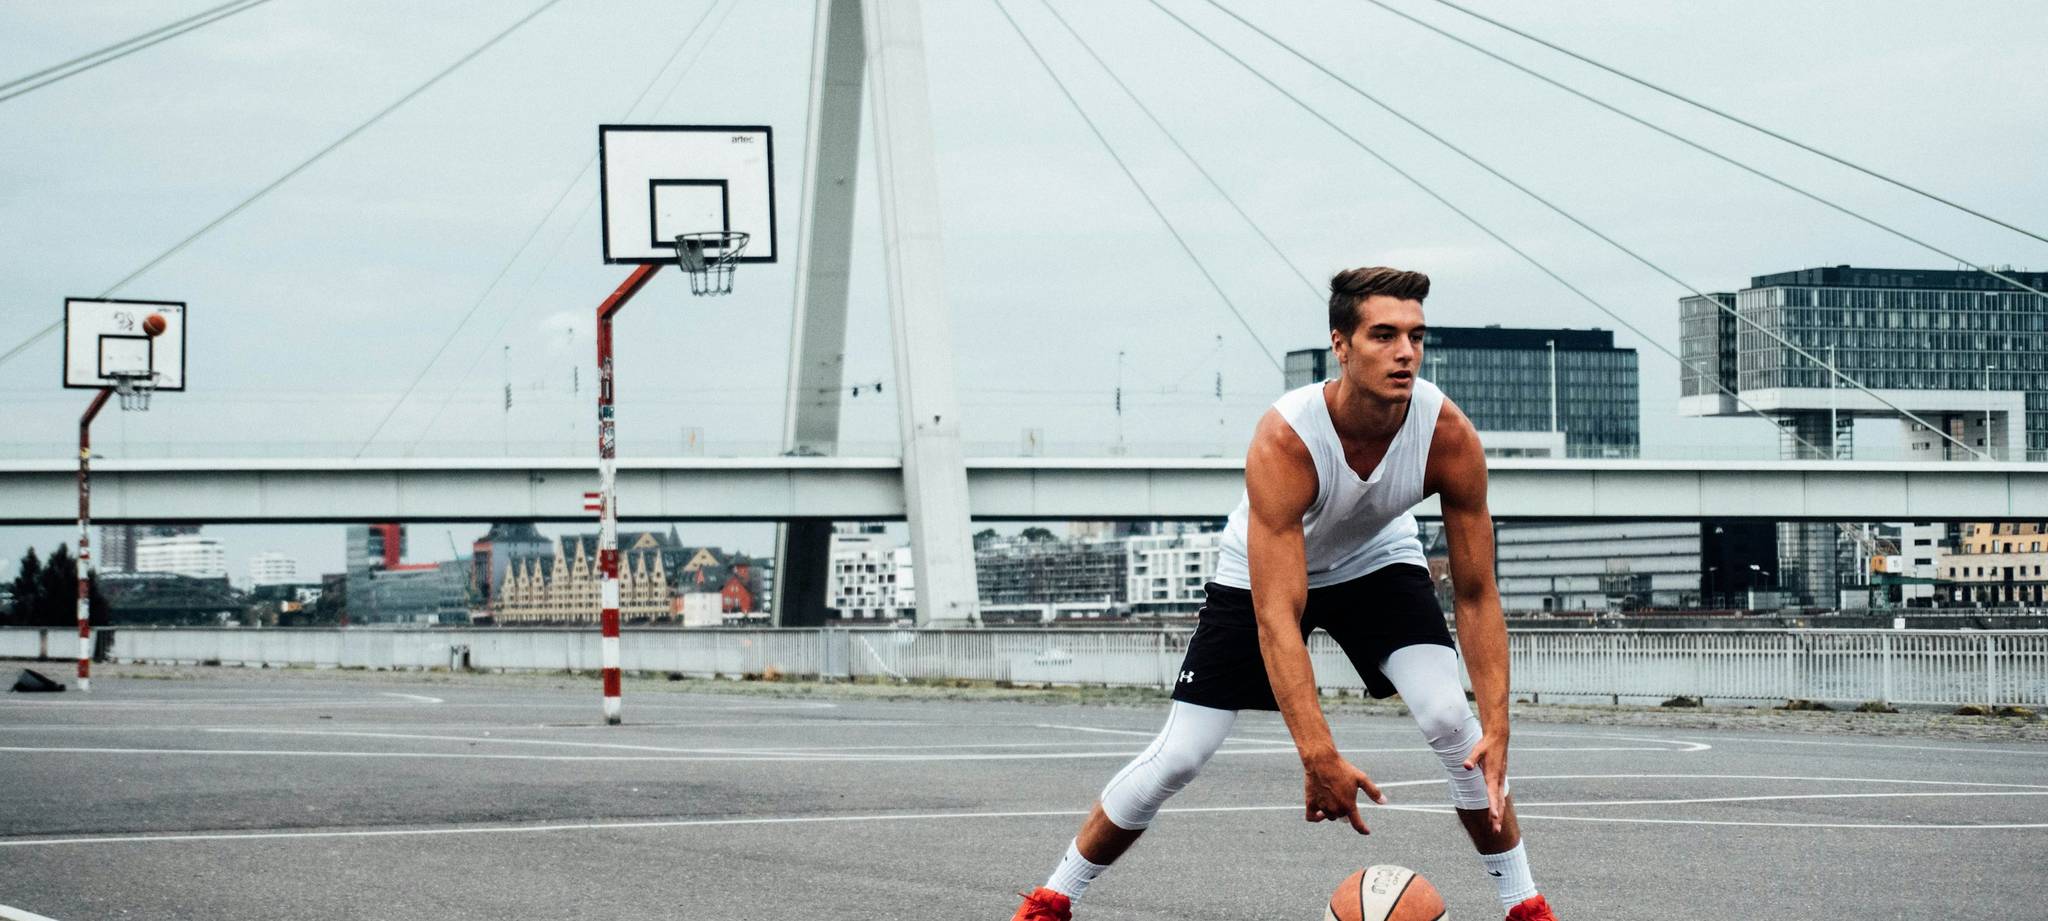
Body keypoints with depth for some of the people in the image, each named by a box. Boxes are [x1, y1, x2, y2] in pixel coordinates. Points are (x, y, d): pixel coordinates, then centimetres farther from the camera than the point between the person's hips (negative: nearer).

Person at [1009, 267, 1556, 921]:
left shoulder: (1449, 435, -30)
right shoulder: (1283, 442, -39)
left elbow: (1476, 595, -22)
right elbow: (1276, 616, -42)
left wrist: (1497, 729, -33)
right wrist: (1318, 756, -51)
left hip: (1377, 564, 2)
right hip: (1266, 569, -2)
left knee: (1452, 721, -20)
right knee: (1177, 758, -6)